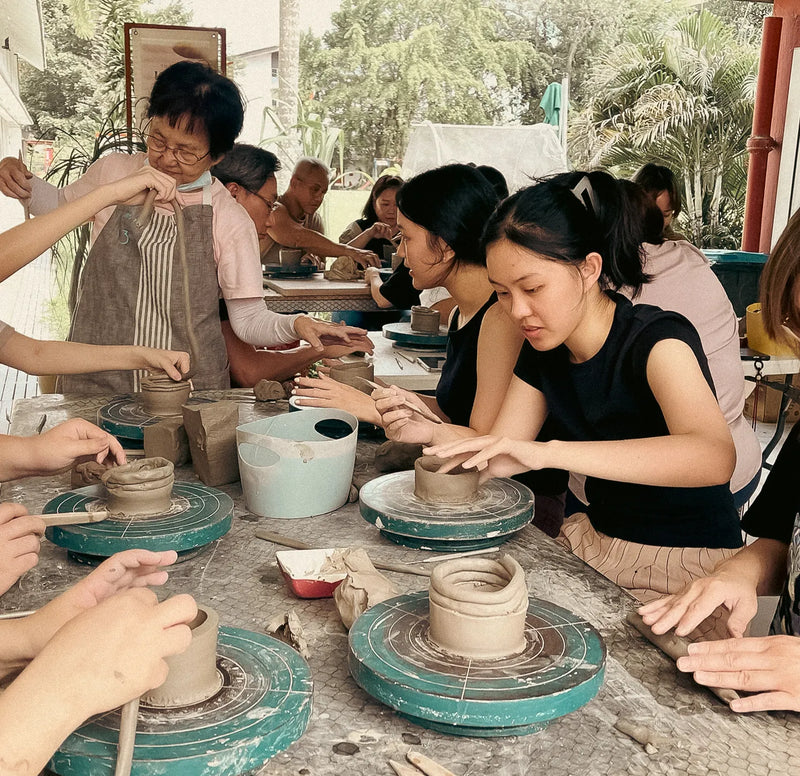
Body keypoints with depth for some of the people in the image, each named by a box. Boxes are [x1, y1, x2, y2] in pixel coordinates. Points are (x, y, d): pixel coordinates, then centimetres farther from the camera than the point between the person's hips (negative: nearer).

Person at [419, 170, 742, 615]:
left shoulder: (657, 340, -21)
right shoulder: (544, 351, 3)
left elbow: (714, 457, -40)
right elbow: (497, 453, 5)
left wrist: (547, 452, -46)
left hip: (689, 565, -7)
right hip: (595, 541, 7)